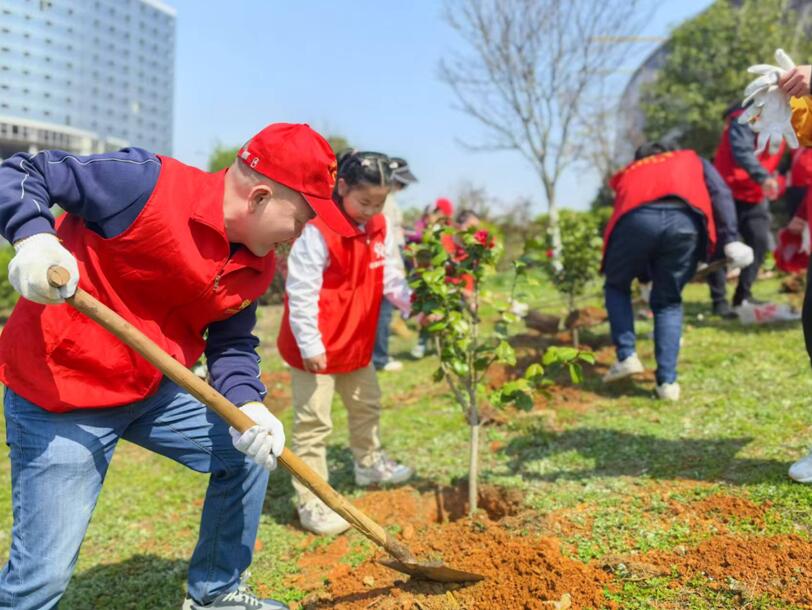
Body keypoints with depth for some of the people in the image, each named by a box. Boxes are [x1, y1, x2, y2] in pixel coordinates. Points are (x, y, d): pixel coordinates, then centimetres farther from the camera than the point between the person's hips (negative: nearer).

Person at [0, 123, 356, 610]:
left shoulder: (258, 264, 0)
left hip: (153, 391, 8)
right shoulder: (145, 183, -22)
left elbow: (233, 343, 5)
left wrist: (247, 405, -13)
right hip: (57, 393, -7)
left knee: (252, 449, 15)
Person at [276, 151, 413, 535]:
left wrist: (415, 303, -12)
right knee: (313, 423, -1)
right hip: (318, 349, -8)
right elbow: (301, 292, -22)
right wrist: (309, 345, -21)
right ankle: (310, 504, 10)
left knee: (367, 404, 26)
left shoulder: (380, 229, 3)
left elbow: (390, 278, 6)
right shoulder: (317, 230, -23)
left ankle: (369, 464, 49)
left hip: (357, 343, 9)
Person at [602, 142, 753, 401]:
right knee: (668, 302, 18)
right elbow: (720, 194, 18)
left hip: (637, 219, 0)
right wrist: (730, 240, 8)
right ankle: (667, 381, 12)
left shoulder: (628, 172, 41)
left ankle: (627, 356, 12)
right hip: (685, 221, 0)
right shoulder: (692, 159, 38)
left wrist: (644, 272, 46)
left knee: (616, 287, 26)